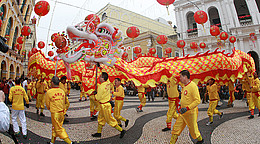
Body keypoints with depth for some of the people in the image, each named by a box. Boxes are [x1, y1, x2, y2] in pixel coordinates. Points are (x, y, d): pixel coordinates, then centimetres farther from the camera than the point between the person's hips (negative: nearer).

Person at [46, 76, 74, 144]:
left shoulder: (49, 92, -15)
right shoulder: (62, 91, -1)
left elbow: (47, 104, -2)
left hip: (55, 113, -5)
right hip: (62, 112, 6)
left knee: (58, 129, 6)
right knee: (55, 128, 22)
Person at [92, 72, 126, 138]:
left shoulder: (101, 87, -25)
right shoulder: (107, 83, -3)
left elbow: (98, 98, -18)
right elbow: (107, 78, 21)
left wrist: (95, 95, 2)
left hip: (104, 105, -9)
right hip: (105, 104, 9)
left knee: (110, 120, 2)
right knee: (100, 118, 19)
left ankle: (121, 130, 10)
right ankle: (99, 133, 32)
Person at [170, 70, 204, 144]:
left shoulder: (193, 86, -20)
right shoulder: (184, 86, 8)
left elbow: (197, 100, -24)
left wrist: (187, 108, -27)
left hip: (191, 113, -8)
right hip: (183, 112, 8)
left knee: (193, 129, 14)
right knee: (176, 127, 8)